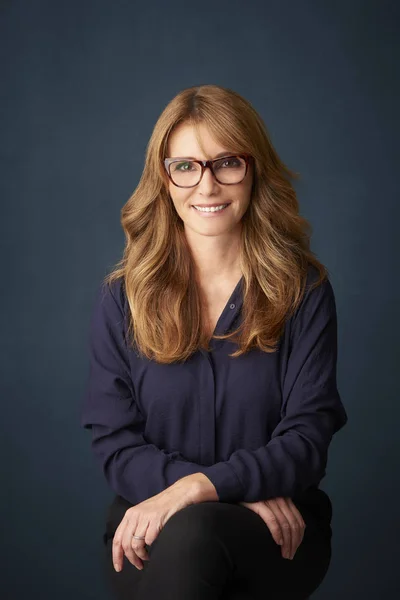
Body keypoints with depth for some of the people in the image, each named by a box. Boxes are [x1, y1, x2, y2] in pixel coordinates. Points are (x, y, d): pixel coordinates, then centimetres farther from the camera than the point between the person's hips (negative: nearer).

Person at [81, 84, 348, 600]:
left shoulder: (304, 290, 0)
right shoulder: (120, 299, 3)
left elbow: (307, 437, -6)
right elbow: (115, 444, -1)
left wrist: (201, 486, -24)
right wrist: (243, 491, -16)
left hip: (276, 535, -1)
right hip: (151, 528, 2)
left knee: (191, 533, -35)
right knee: (182, 538, -35)